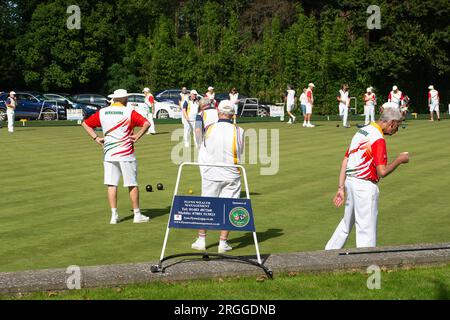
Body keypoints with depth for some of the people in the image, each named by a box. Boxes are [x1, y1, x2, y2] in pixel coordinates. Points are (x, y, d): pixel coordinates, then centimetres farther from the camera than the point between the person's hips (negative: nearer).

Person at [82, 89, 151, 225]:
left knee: (111, 185, 6)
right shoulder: (129, 112, -6)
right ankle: (137, 215, 10)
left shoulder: (102, 112, 6)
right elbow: (146, 123, -17)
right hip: (126, 154, -3)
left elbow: (85, 123, 12)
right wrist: (138, 136, -8)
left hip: (108, 154, 3)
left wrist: (96, 138, 9)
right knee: (132, 185, 5)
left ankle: (114, 215, 5)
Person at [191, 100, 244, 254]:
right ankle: (223, 242, 7)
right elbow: (240, 152, 4)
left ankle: (201, 240, 17)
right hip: (231, 174, -1)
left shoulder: (209, 130, -8)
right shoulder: (238, 131, -9)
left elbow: (203, 150, 4)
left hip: (210, 173, 1)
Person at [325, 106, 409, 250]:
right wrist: (399, 160, -5)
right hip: (365, 186, -9)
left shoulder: (361, 132, 11)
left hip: (350, 181, 9)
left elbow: (345, 161, 11)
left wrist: (341, 187, 12)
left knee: (347, 223, 22)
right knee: (367, 229, -1)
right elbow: (382, 172, -20)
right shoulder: (378, 139, -16)